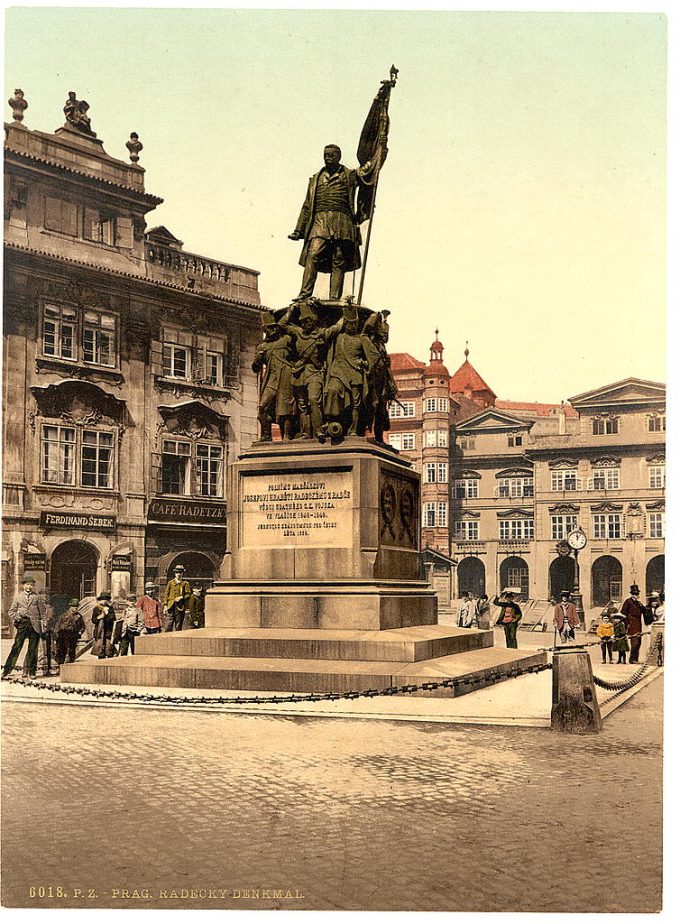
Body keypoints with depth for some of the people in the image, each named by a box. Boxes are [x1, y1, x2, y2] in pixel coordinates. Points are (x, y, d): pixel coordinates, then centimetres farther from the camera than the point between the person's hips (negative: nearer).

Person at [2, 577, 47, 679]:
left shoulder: (37, 597, 12)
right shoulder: (18, 597, 13)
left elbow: (42, 611, 11)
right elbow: (11, 611, 14)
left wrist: (42, 623, 2)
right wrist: (15, 618, -5)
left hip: (34, 625, 0)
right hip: (22, 624, 0)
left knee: (33, 649, 2)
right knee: (16, 647, -8)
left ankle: (31, 671, 10)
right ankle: (7, 670, -6)